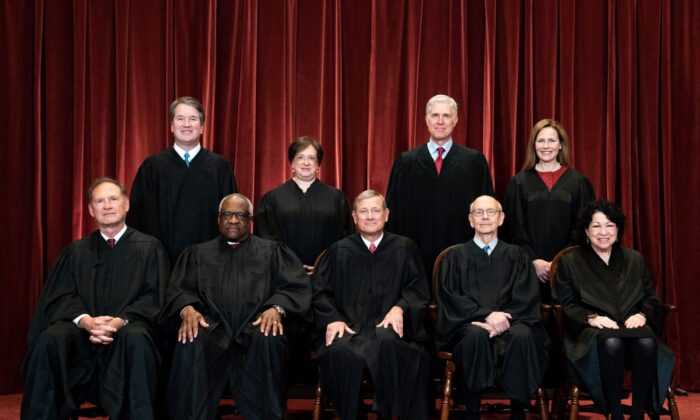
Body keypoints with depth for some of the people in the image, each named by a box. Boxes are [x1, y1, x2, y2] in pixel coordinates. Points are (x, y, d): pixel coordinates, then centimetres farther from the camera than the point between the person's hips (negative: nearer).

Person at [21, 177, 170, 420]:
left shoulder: (149, 248, 12)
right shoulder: (75, 252, 19)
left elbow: (153, 296, 2)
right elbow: (61, 297, 7)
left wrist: (121, 320, -18)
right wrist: (86, 320, -16)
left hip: (127, 329, -2)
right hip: (82, 331, 2)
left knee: (137, 339, -37)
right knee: (49, 340, -30)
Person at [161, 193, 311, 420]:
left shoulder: (272, 251, 20)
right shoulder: (197, 253, 25)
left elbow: (296, 285, 7)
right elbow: (180, 288, 12)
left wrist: (276, 308, -15)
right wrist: (187, 309, -12)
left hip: (256, 325, -1)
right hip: (213, 327, 1)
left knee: (268, 339, -36)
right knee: (190, 342, -33)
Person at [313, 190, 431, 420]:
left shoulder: (405, 248, 16)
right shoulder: (339, 251, 18)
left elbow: (418, 289, 10)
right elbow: (321, 293, 13)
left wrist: (400, 308, -12)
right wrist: (333, 319, -8)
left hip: (388, 325, 0)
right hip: (348, 325, 1)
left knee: (386, 343, -37)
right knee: (341, 352, -34)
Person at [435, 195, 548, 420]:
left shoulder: (515, 255, 15)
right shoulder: (456, 256, 12)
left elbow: (526, 298, 4)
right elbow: (450, 297, 0)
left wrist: (502, 319, -16)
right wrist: (486, 314, -16)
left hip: (508, 321, 1)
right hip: (468, 323, -1)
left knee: (522, 335, -33)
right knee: (475, 335, -36)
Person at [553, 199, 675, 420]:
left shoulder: (635, 259, 22)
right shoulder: (570, 261, 13)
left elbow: (651, 297, 17)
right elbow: (566, 304, 4)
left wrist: (642, 314, -5)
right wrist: (591, 317, -14)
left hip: (632, 325, 3)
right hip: (592, 330, -3)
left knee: (647, 342, -35)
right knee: (611, 343, -40)